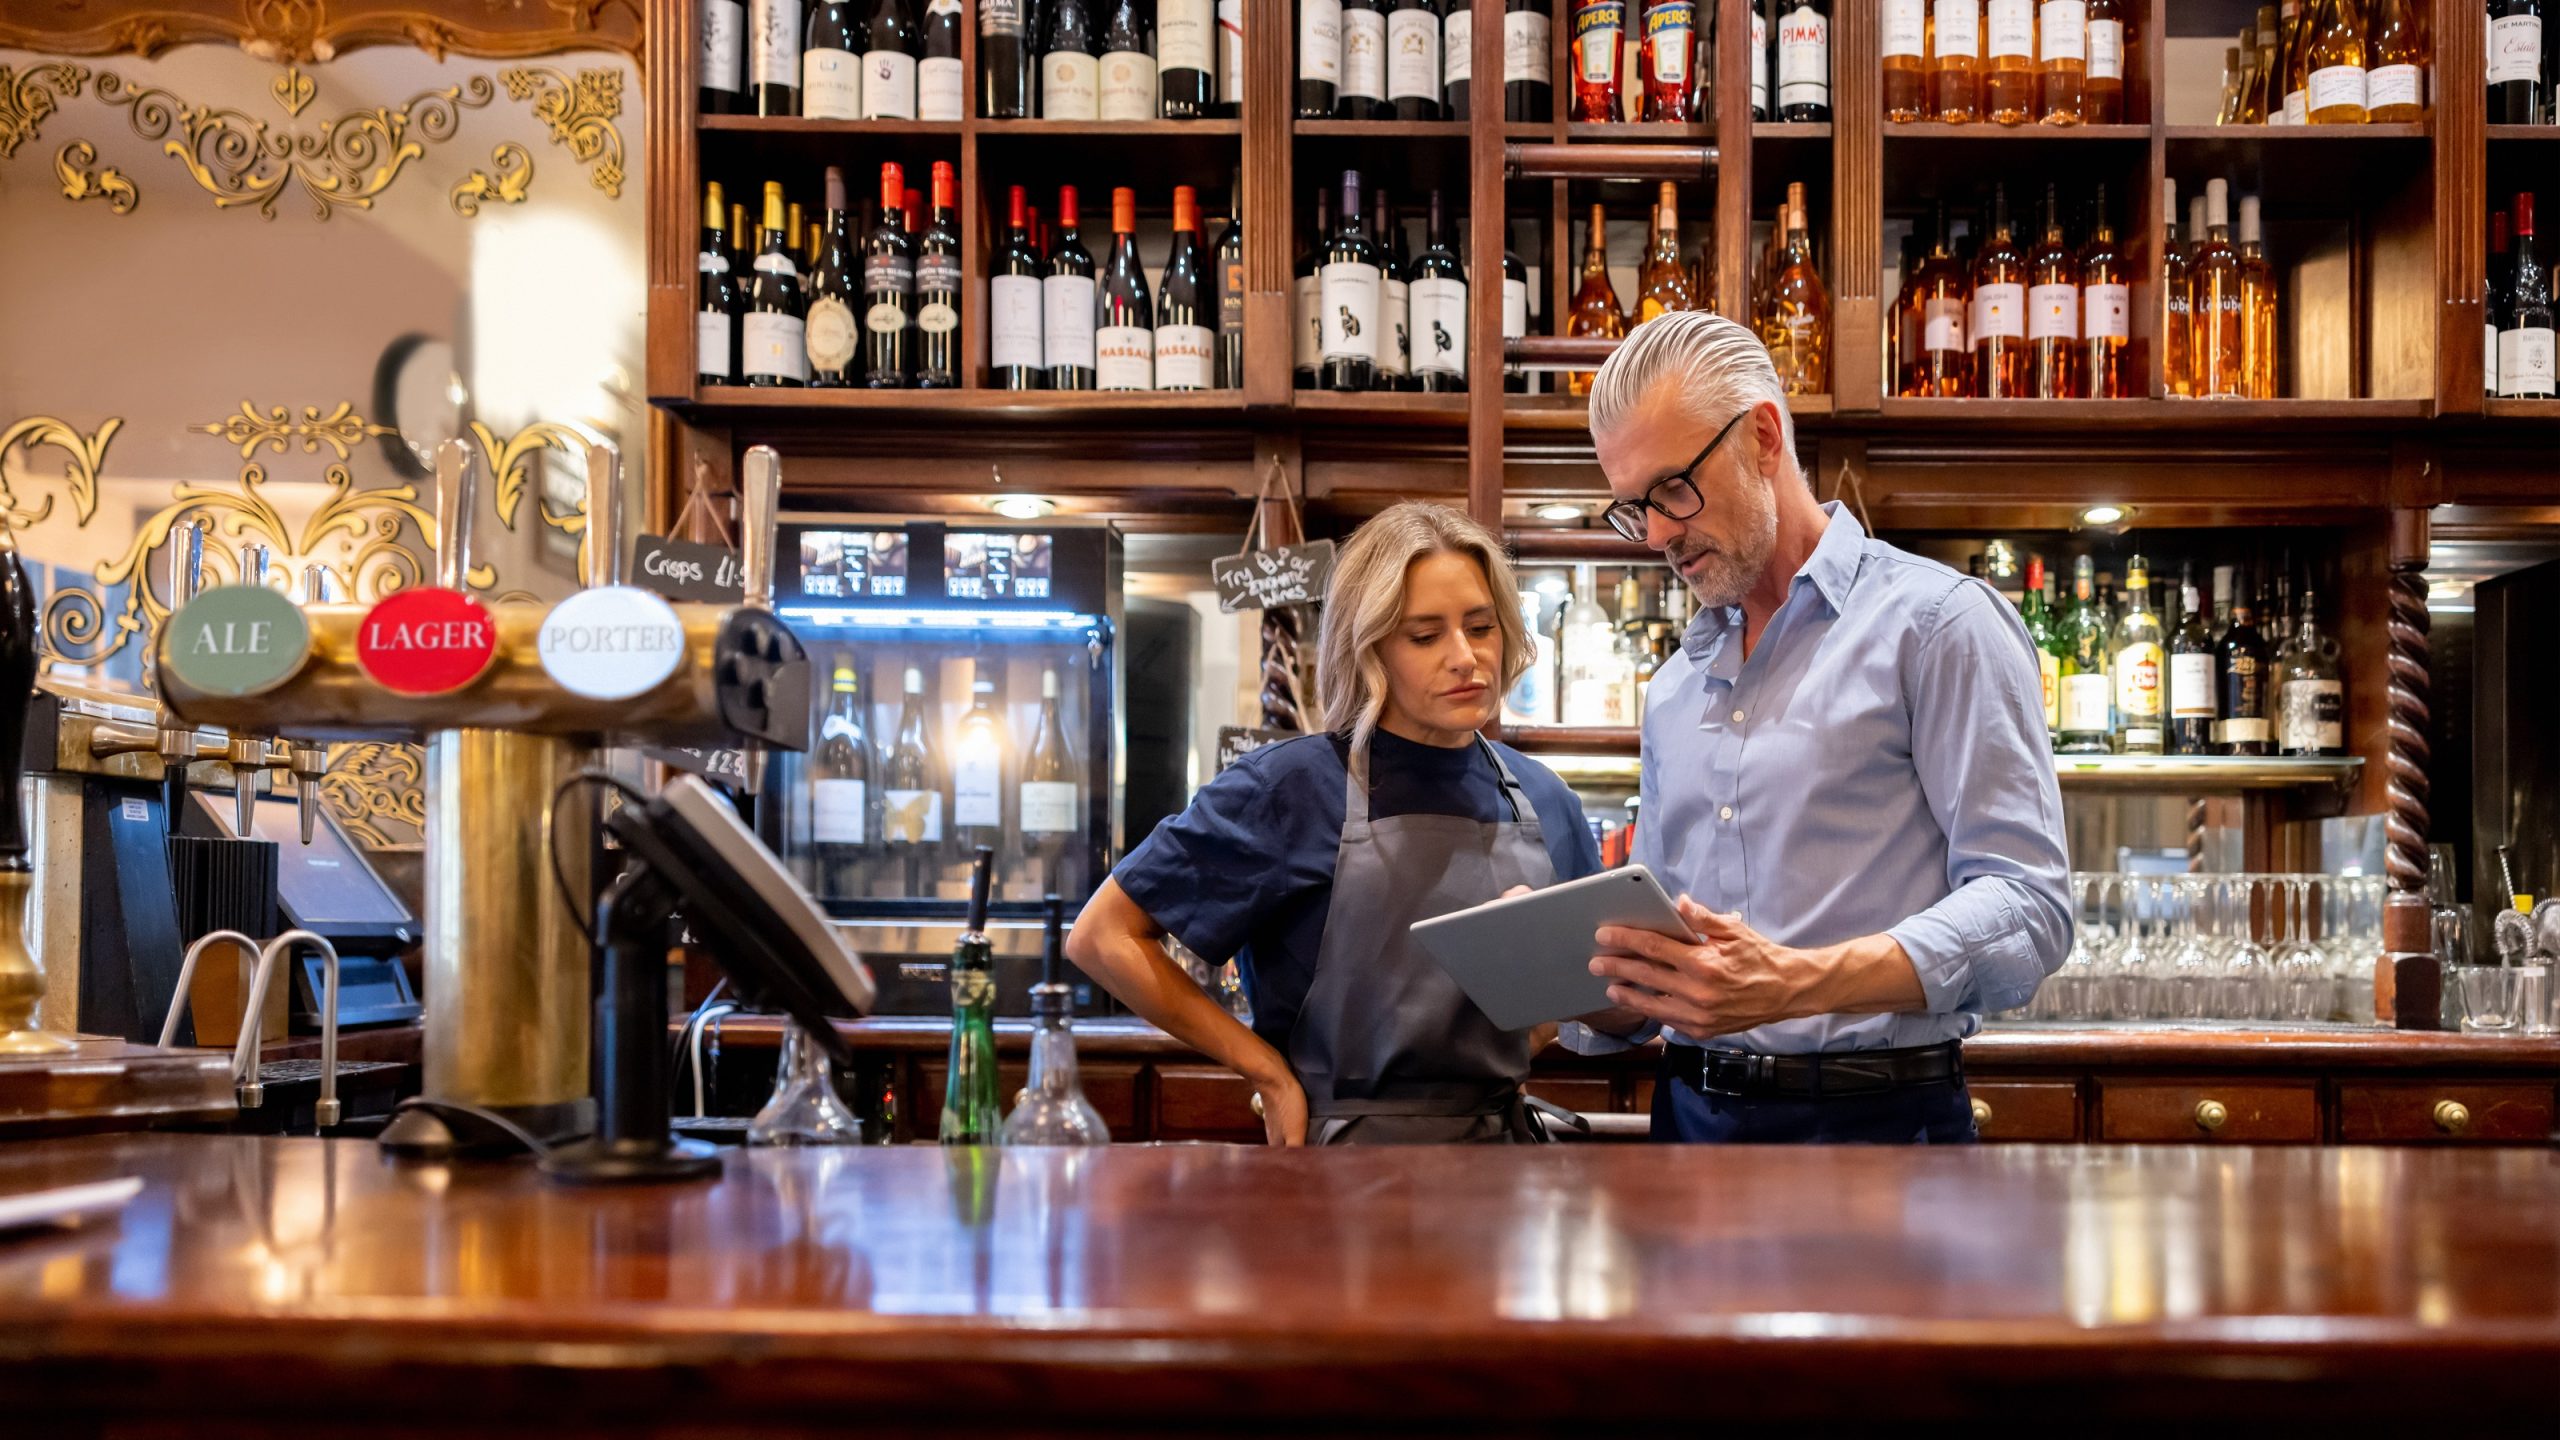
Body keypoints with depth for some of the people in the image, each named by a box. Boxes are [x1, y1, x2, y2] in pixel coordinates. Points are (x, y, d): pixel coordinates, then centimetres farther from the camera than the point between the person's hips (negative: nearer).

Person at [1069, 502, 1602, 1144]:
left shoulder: (1543, 801, 3)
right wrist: (1268, 1071, -12)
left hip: (1502, 1137, 4)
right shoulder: (1296, 787, -11)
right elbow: (1101, 938, -11)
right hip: (1349, 1145, -4)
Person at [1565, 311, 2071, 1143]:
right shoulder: (1676, 686, 20)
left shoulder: (1938, 623, 0)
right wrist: (1570, 974, -1)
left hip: (1876, 1119, -6)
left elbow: (2025, 903, -11)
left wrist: (1797, 983, -24)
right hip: (1693, 1115, 6)